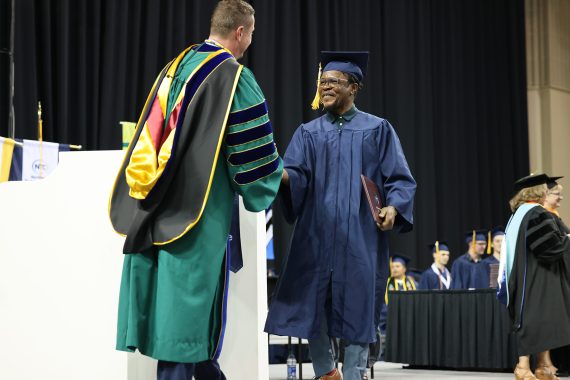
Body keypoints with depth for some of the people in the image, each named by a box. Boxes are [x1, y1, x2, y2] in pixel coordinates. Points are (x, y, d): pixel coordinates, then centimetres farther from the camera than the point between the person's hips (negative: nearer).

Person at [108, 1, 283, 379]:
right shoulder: (234, 76, -9)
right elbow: (254, 147, -8)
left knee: (173, 297, 11)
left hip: (160, 205, 7)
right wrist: (277, 176, 10)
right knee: (190, 300, -2)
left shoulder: (176, 67, 14)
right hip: (203, 205, -7)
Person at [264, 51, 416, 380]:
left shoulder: (377, 129, 7)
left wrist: (393, 207, -18)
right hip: (317, 235, 2)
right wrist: (283, 175, -25)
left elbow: (400, 179, 2)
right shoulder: (309, 132, 12)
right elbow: (298, 177, -2)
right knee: (310, 306, 0)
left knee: (357, 309, -2)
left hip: (360, 237, -2)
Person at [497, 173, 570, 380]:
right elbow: (552, 245, -18)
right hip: (537, 278, -9)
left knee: (541, 320, 11)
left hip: (524, 276, 9)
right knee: (535, 318, -9)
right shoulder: (538, 214, -14)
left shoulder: (518, 215, 14)